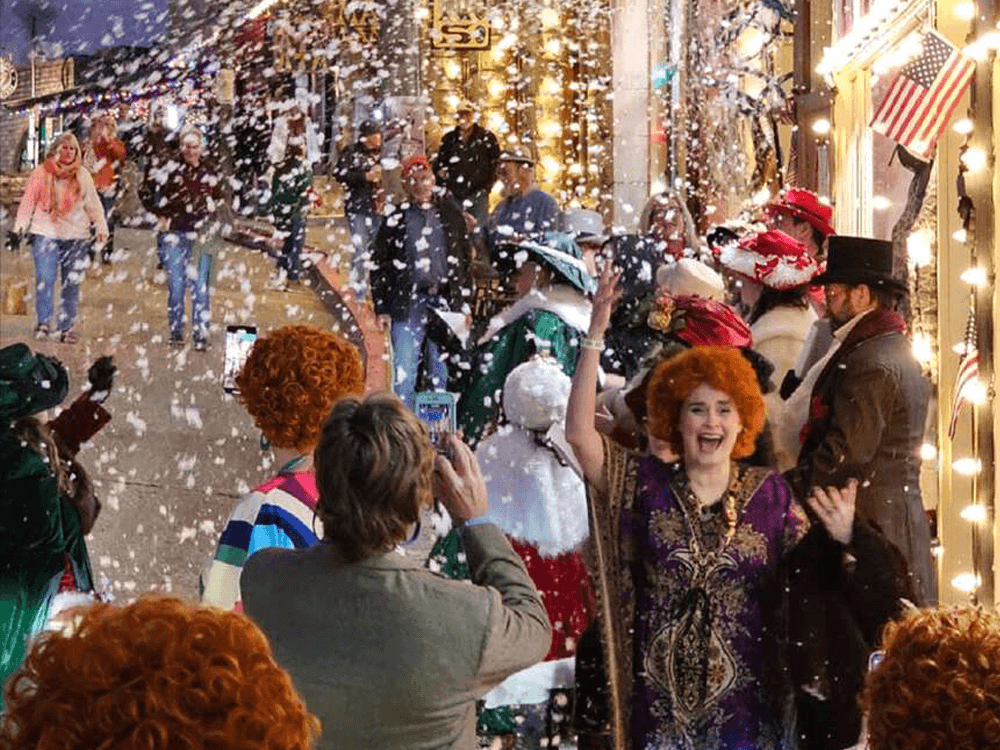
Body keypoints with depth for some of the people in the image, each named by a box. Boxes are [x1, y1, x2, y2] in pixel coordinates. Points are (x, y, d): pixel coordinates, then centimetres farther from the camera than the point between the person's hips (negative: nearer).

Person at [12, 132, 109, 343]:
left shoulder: (82, 175, 9)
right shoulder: (42, 173, 5)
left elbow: (93, 203, 12)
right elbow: (29, 201, 8)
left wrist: (101, 227, 3)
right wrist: (20, 226, 3)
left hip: (76, 236, 2)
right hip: (46, 233, -2)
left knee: (72, 283, 2)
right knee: (45, 280, -12)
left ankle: (67, 327, 9)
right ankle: (43, 323, -3)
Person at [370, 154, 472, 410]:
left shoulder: (450, 214, 11)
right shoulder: (396, 220, 5)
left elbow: (465, 260, 14)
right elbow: (378, 264, 6)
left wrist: (464, 303, 9)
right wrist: (382, 308, -1)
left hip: (445, 302, 2)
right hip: (407, 304, -2)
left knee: (442, 371, 5)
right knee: (404, 371, -6)